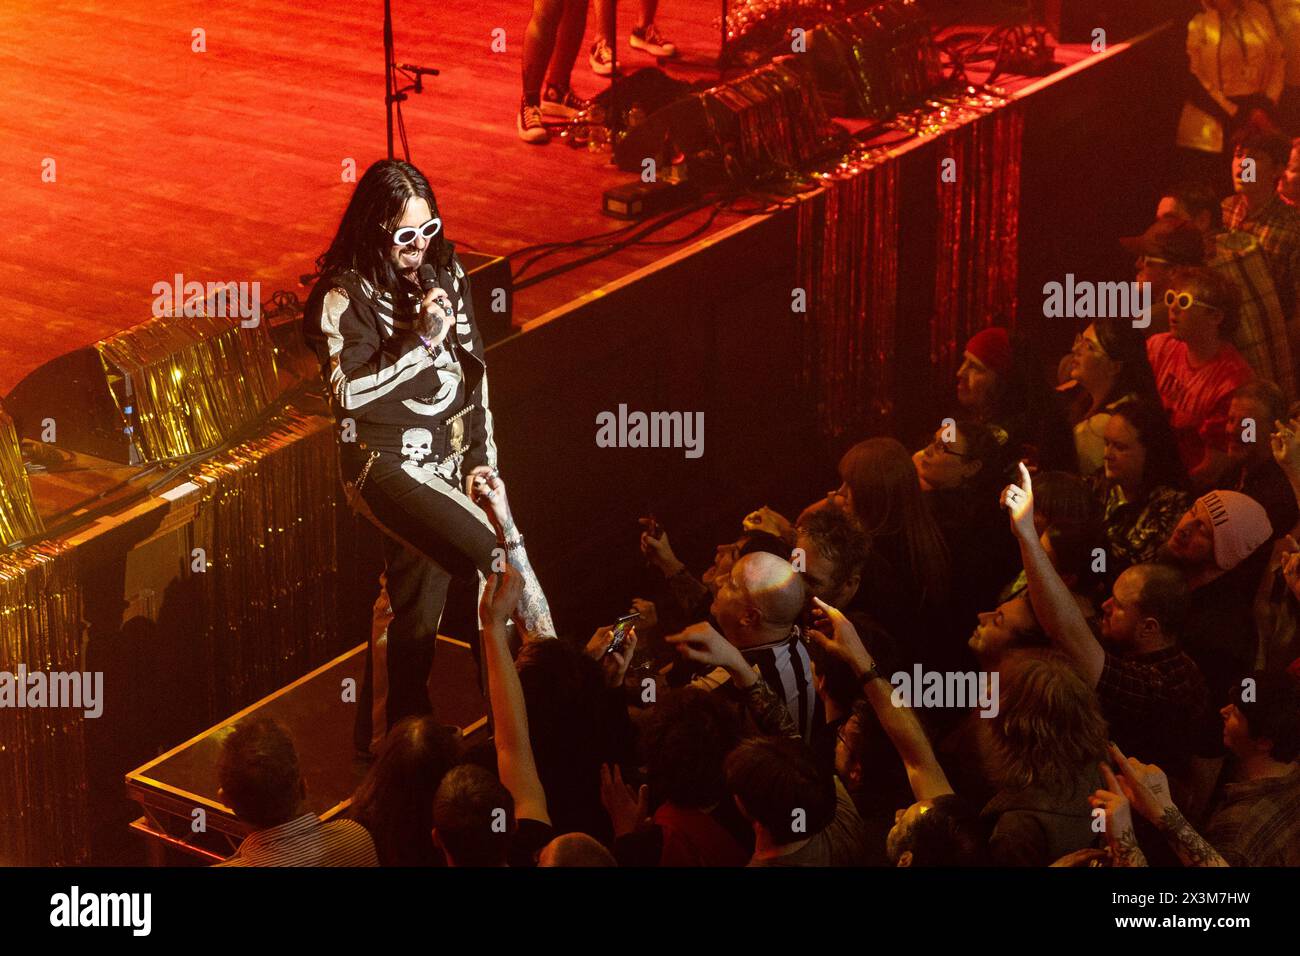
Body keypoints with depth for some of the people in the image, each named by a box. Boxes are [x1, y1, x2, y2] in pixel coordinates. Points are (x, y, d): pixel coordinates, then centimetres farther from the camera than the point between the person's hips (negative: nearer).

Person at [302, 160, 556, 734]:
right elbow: (349, 393, -18)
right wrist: (421, 342, -21)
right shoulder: (346, 294, -9)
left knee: (420, 607, 10)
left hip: (447, 462, 6)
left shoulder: (444, 272, 9)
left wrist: (481, 459, 9)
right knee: (496, 559, -25)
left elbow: (475, 372, 14)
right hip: (386, 464, -6)